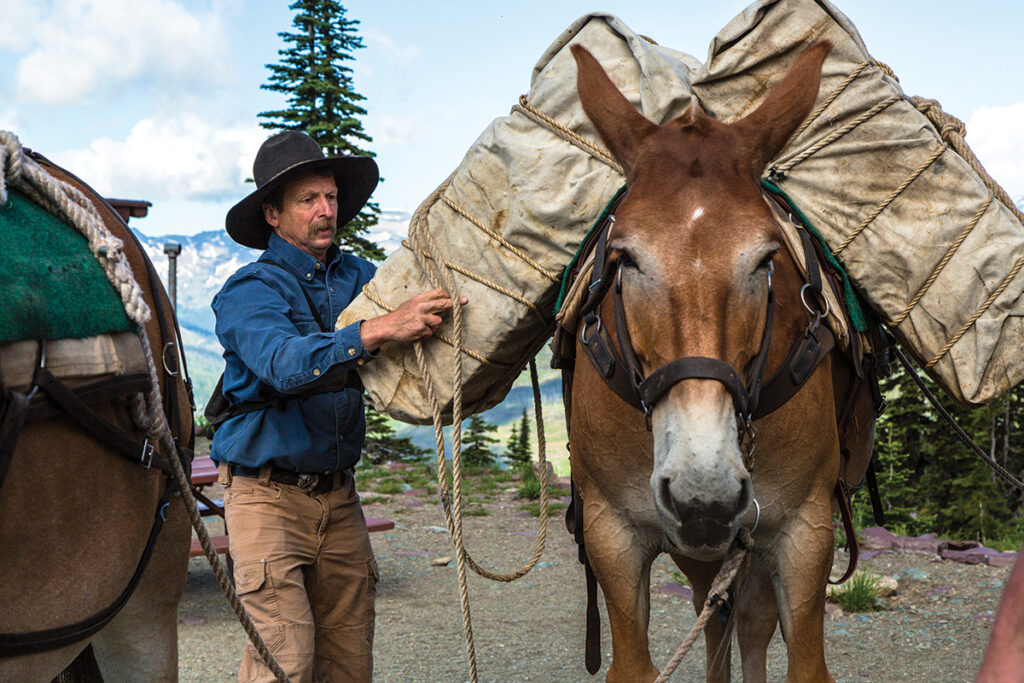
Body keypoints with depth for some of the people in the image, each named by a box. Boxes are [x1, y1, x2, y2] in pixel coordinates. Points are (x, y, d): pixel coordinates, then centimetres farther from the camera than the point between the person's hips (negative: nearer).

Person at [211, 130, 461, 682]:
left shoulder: (358, 278, 8)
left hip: (339, 497, 5)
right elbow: (285, 364, -27)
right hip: (268, 495, -5)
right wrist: (380, 329, -37)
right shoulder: (250, 290, -9)